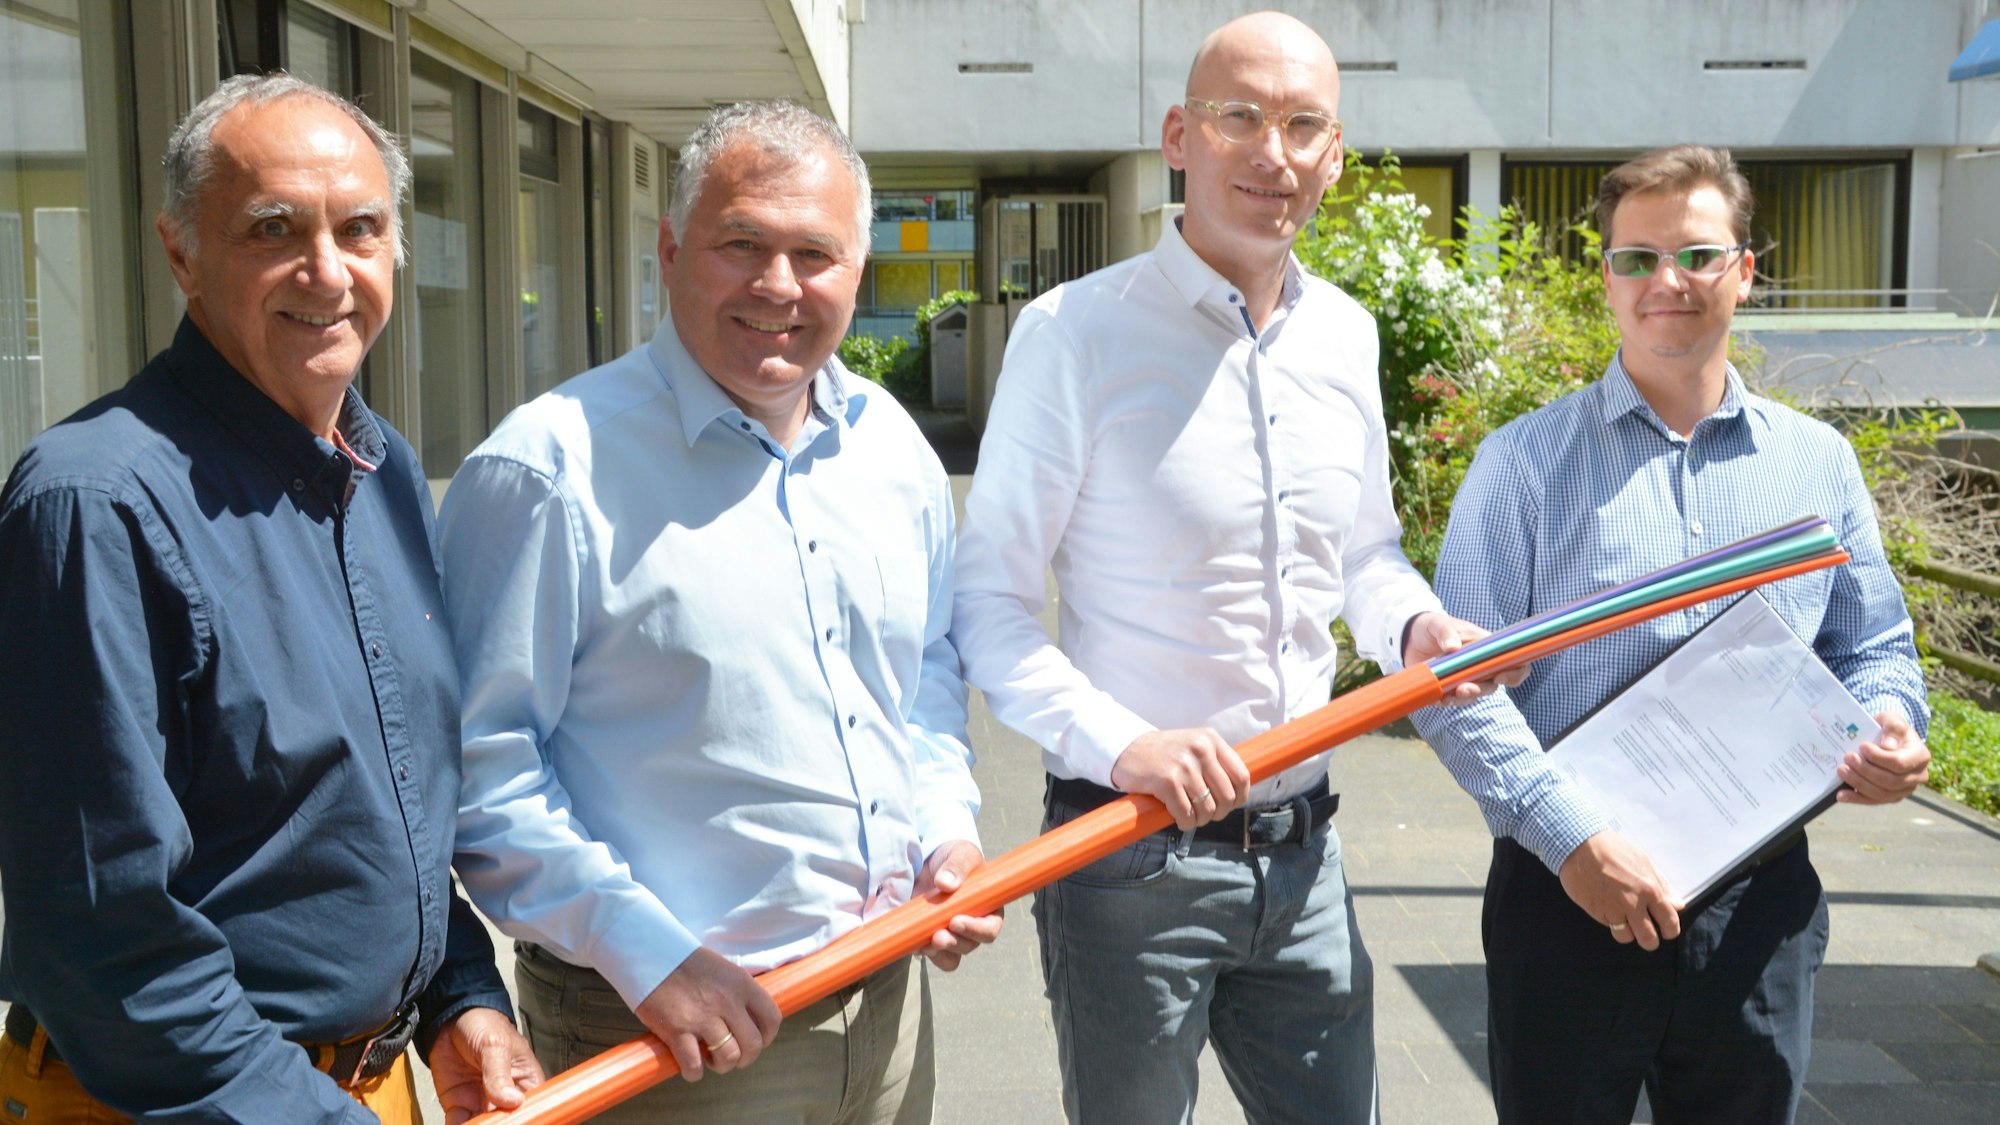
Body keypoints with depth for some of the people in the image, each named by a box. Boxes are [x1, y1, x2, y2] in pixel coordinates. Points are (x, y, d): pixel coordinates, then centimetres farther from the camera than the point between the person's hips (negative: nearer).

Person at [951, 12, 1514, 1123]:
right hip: (1132, 857, -5)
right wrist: (1118, 743, -24)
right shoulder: (1075, 332, -12)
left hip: (1301, 853, 6)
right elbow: (987, 604, -12)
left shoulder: (1344, 334, 6)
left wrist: (1415, 624, -3)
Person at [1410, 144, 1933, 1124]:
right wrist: (1571, 836, -18)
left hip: (1761, 903, 3)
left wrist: (1888, 727, -7)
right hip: (1566, 894, -3)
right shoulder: (1526, 461, -3)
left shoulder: (1818, 463, 8)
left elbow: (1874, 649, 16)